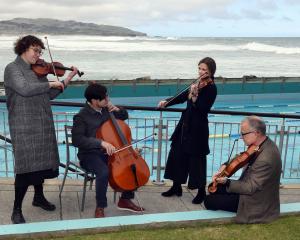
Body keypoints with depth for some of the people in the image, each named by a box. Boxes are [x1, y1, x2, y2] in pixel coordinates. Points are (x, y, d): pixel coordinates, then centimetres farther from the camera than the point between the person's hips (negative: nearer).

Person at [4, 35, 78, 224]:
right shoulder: (12, 69, -6)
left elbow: (50, 95, 14)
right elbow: (24, 89, -24)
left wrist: (67, 80, 7)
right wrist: (50, 83, -17)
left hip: (43, 124, 7)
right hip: (24, 125, -7)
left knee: (42, 162, 15)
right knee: (26, 167, -7)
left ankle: (39, 197, 35)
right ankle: (17, 210, 5)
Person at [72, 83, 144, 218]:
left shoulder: (106, 109, 5)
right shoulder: (81, 117, -13)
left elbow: (125, 116, 22)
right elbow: (77, 140, -25)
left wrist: (118, 110, -2)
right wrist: (101, 143, -35)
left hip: (109, 152, 7)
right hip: (90, 155, -6)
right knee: (104, 172, -36)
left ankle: (125, 200, 10)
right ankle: (100, 207, -14)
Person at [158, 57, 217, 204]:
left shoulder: (211, 88, -13)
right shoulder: (198, 83, 10)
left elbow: (203, 109, -23)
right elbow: (182, 97, 17)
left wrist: (194, 95, -34)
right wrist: (167, 102, 8)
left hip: (197, 128, -8)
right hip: (185, 125, 8)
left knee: (197, 161, 1)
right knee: (177, 156, 14)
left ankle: (201, 192, 18)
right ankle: (176, 187, 29)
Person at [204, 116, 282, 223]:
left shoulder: (266, 159, -35)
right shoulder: (264, 143, -6)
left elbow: (250, 188, -28)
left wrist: (227, 182, -30)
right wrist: (226, 165, -5)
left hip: (256, 202, -9)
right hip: (251, 187, 9)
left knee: (209, 201, -6)